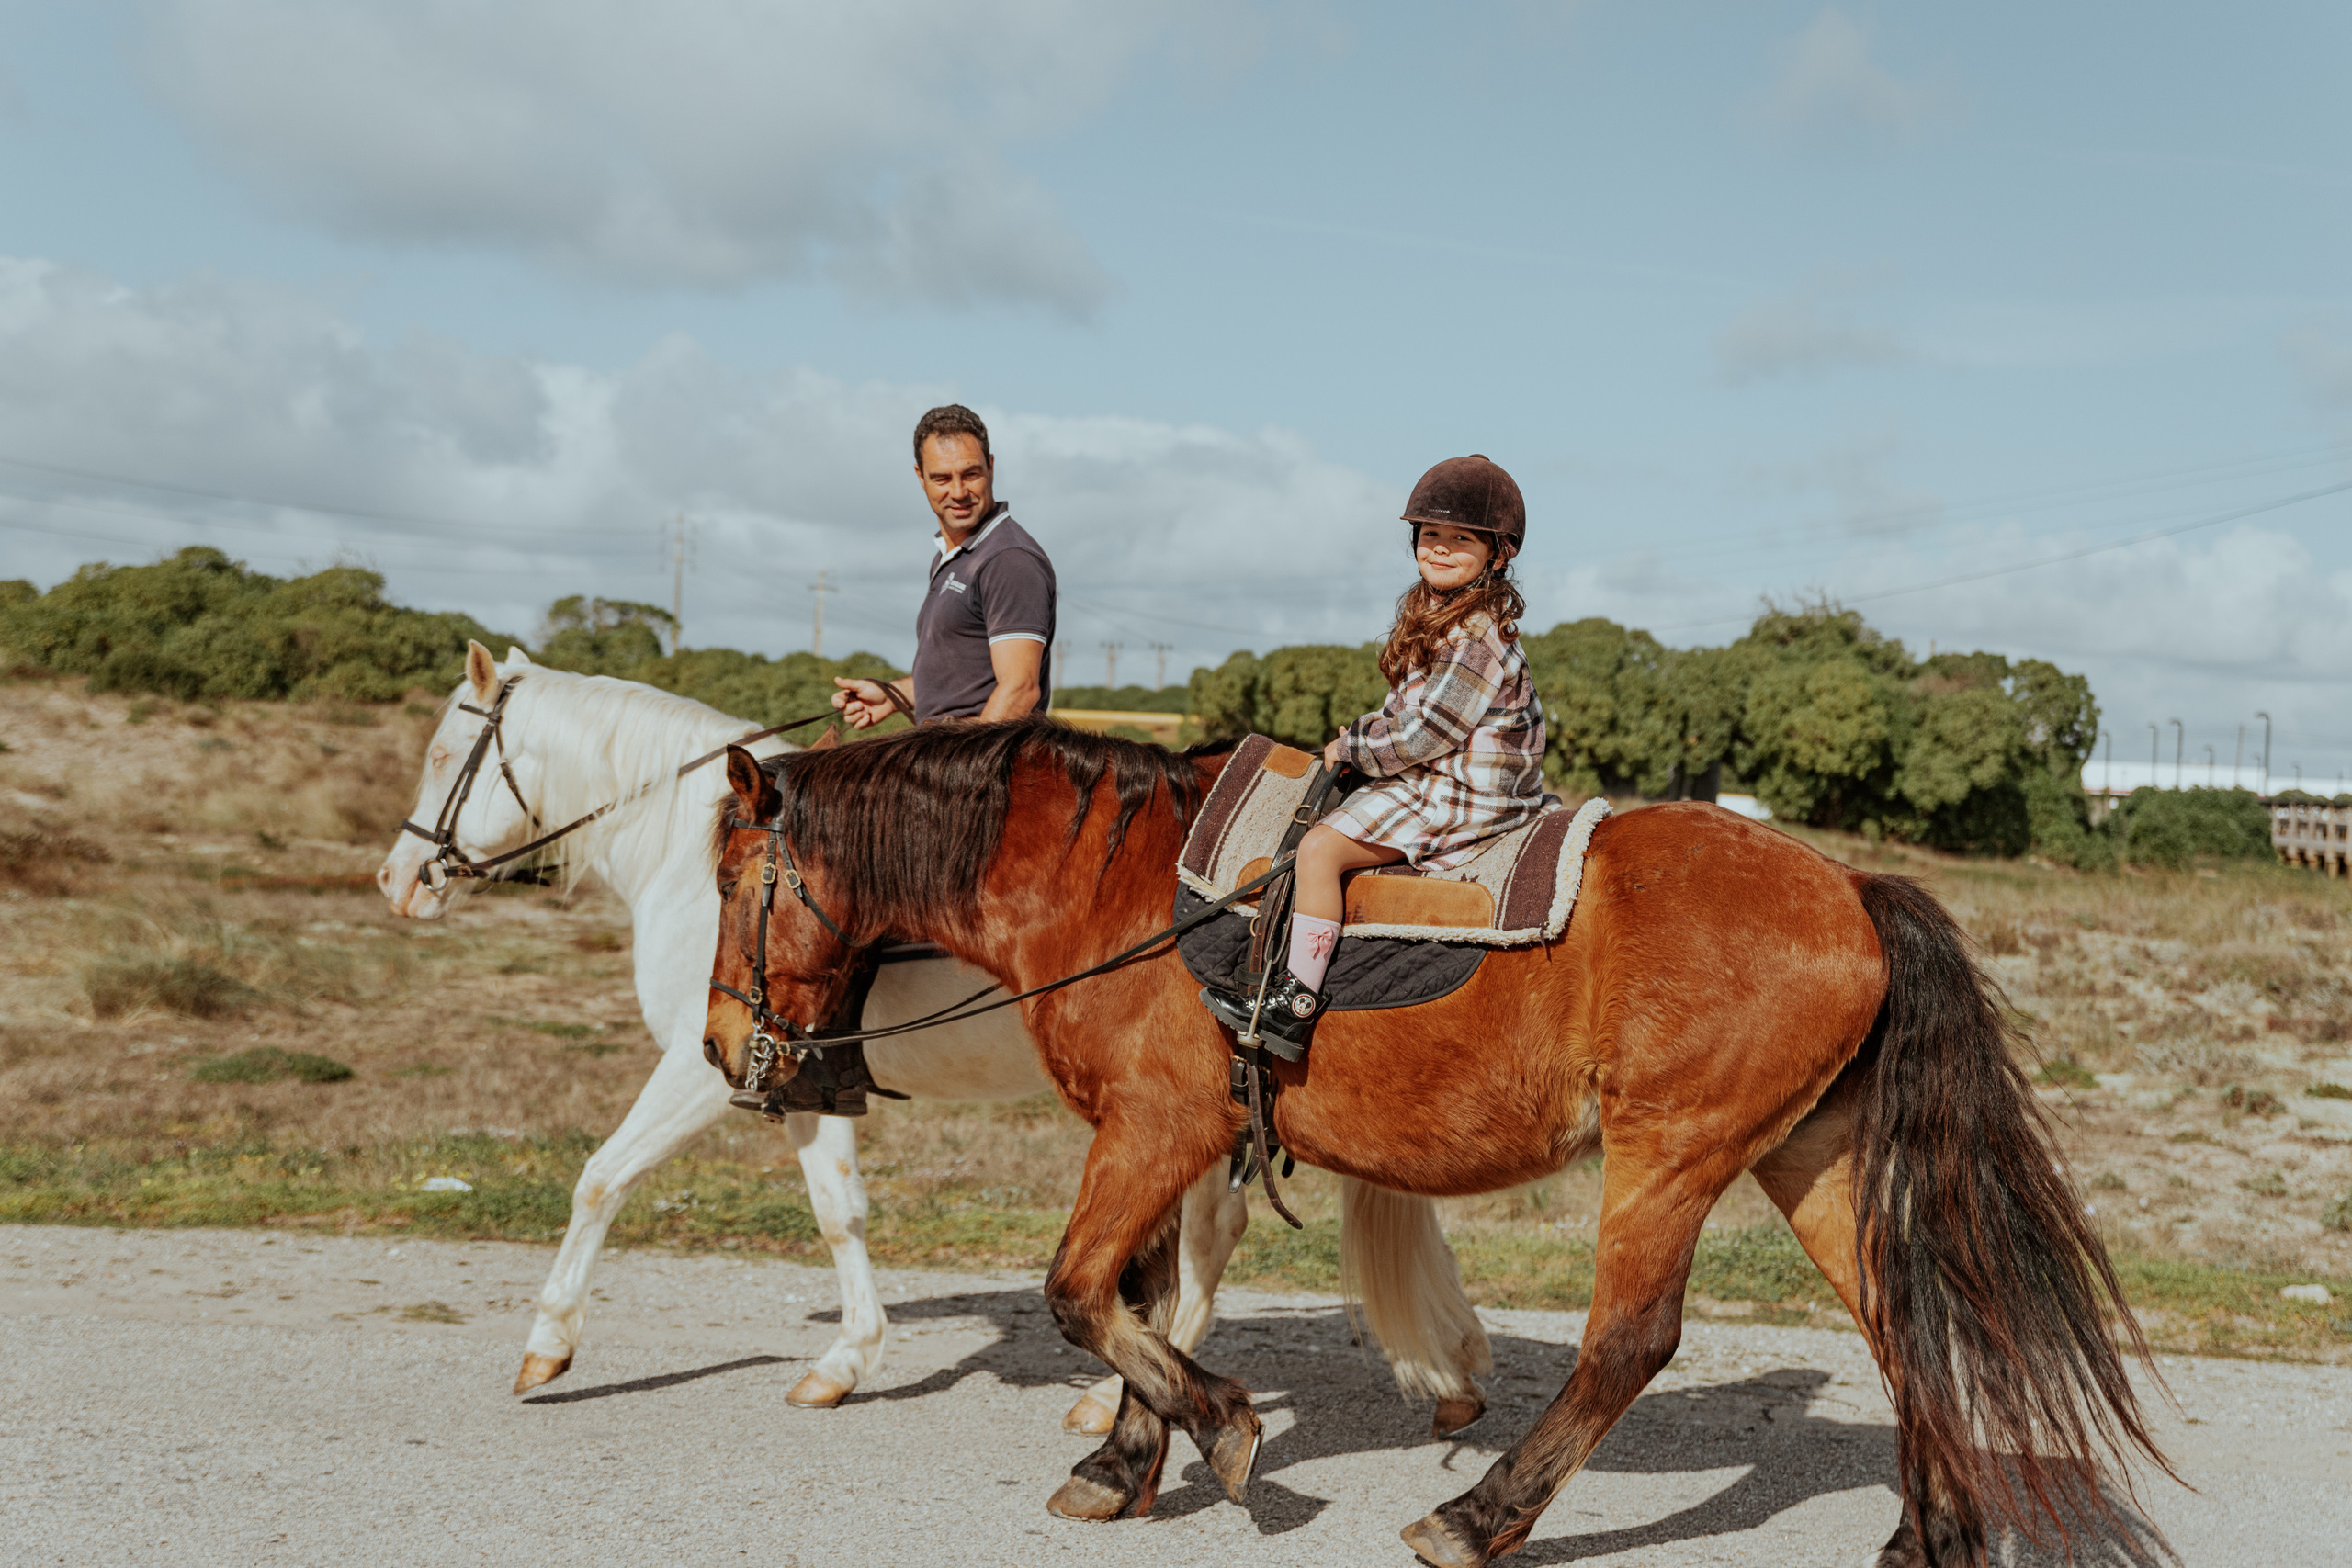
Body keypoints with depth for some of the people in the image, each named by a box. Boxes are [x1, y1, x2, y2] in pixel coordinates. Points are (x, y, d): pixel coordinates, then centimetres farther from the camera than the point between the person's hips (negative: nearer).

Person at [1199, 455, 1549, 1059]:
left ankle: (1295, 1007, -19)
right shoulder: (1427, 611, 12)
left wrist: (1351, 748, -9)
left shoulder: (1478, 639, -21)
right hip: (1437, 780, 11)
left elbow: (1420, 738, -22)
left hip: (1463, 797, -11)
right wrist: (1364, 734, 7)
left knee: (1319, 848, -20)